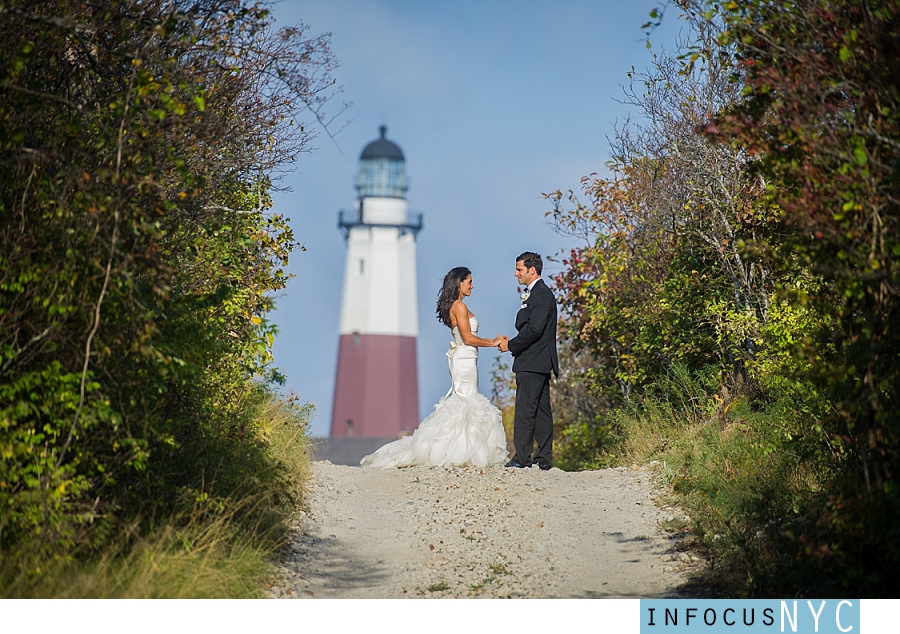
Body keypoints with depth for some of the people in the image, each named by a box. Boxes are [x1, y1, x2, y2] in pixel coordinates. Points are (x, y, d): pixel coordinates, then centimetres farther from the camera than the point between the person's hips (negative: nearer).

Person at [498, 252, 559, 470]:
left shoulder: (541, 294, -13)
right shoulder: (537, 293, 20)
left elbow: (534, 329, -22)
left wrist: (511, 345, -12)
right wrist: (512, 343, 8)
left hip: (532, 362, -11)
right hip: (539, 362, 11)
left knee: (525, 409, -10)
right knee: (541, 410, 10)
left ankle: (522, 457, -9)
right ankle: (544, 458, 12)